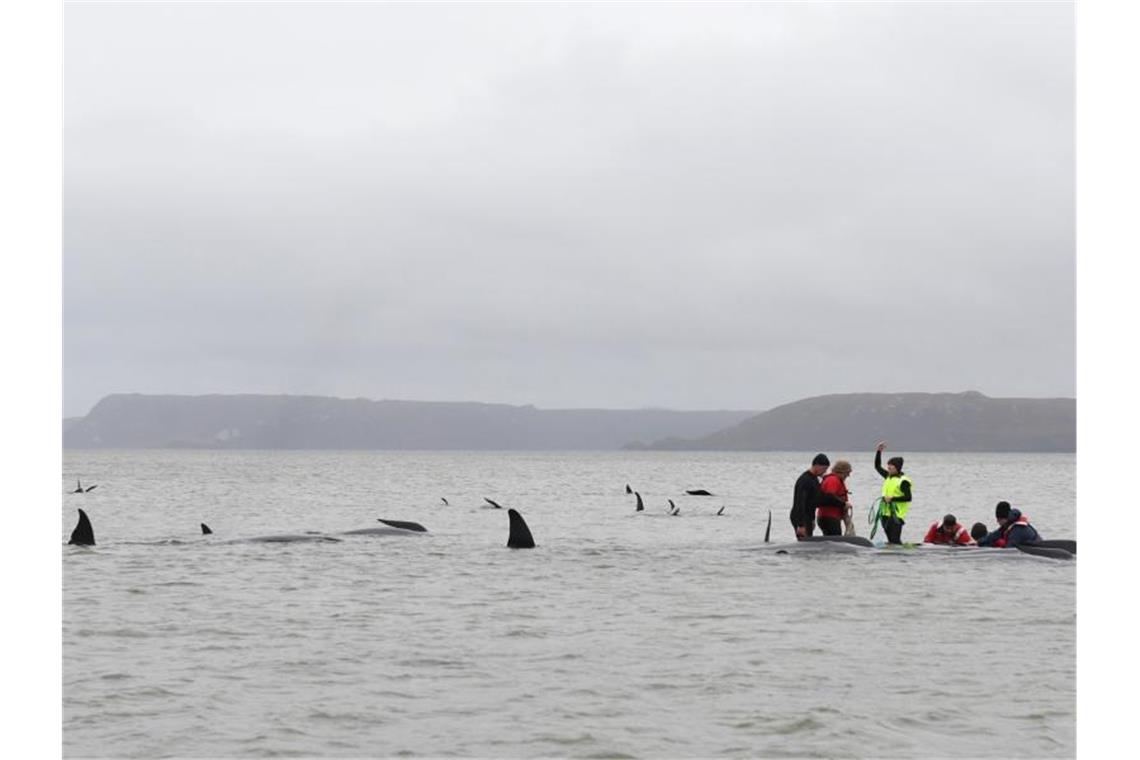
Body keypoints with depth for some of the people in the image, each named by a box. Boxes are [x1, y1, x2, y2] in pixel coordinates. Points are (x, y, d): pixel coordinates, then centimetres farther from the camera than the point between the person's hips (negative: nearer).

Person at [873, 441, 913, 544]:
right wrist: (879, 451, 15)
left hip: (896, 514, -8)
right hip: (886, 513, 8)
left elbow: (908, 497, -15)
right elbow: (877, 466, 24)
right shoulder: (888, 477, 14)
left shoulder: (903, 481, -9)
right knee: (890, 540, 10)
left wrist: (892, 499, -19)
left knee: (895, 541, -14)